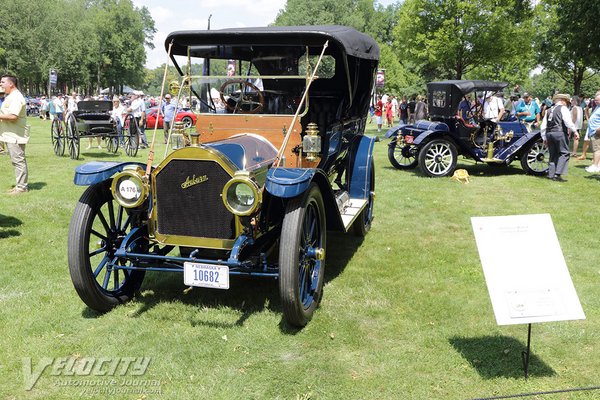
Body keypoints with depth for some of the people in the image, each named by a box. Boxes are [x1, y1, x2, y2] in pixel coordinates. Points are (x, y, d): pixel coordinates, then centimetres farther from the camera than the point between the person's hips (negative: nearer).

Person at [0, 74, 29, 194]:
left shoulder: (16, 97, -15)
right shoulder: (10, 96, 19)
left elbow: (13, 116, -26)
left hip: (15, 136, -11)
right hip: (10, 135, 11)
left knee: (18, 160, -6)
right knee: (18, 161, 14)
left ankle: (21, 187, -2)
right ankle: (21, 184, 20)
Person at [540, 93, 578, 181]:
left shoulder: (548, 110, 19)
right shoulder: (563, 108, 0)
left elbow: (543, 126, 18)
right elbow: (568, 121, -15)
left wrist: (544, 138, 22)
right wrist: (574, 131, -12)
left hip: (549, 134, 7)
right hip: (560, 133, -7)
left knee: (553, 154, 12)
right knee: (564, 153, -3)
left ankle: (551, 174, 9)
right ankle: (558, 173, -14)